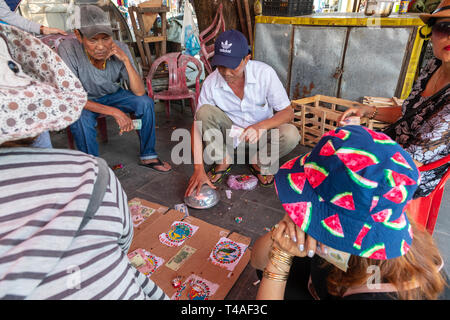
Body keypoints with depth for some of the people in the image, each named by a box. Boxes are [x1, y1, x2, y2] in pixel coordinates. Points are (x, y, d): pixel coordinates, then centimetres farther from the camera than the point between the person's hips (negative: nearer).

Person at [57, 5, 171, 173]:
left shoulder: (120, 49, -22)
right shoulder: (67, 49, -30)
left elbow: (140, 92, -22)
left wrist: (125, 60, -35)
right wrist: (115, 112, -37)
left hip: (112, 95, 3)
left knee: (145, 102, -18)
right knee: (81, 118, -35)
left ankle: (148, 156, 0)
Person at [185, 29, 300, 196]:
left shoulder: (265, 73, -22)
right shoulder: (211, 83, -19)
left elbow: (287, 112, -18)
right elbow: (198, 124, -18)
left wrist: (261, 126, -40)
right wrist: (198, 169, -27)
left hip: (262, 132, 0)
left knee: (291, 134, -31)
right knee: (205, 111, -26)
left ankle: (259, 162, 1)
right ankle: (223, 162, -5)